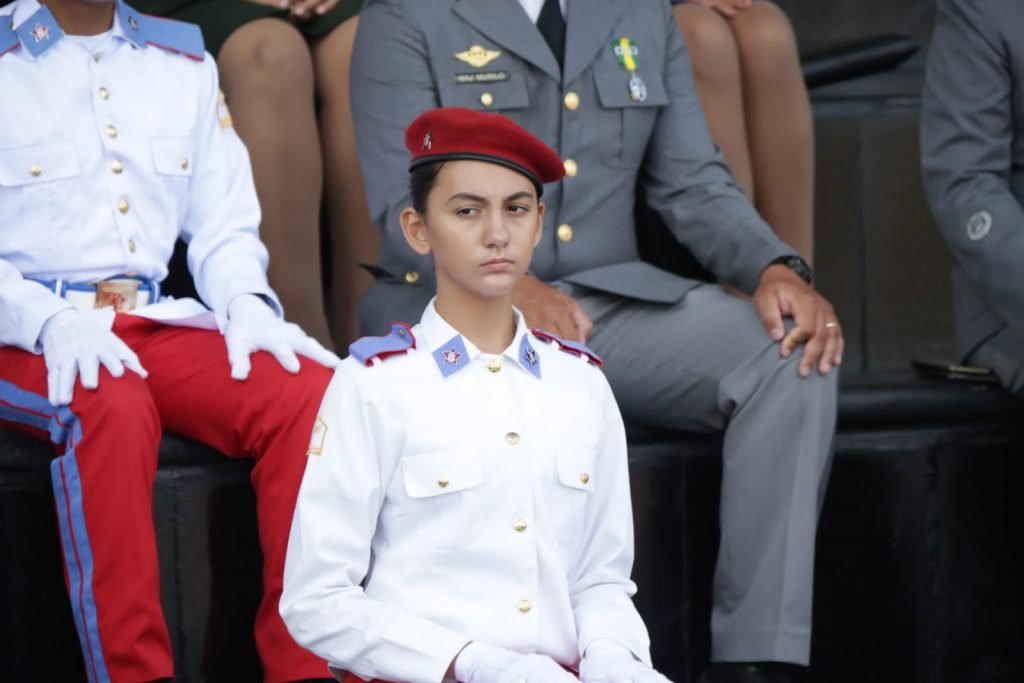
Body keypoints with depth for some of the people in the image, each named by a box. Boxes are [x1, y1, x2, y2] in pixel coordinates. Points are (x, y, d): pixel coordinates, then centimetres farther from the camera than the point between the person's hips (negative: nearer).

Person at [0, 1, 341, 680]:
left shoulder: (184, 60, 18)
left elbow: (225, 227, 18)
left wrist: (246, 305, -3)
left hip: (154, 321, 5)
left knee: (308, 394, -25)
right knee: (112, 406, -39)